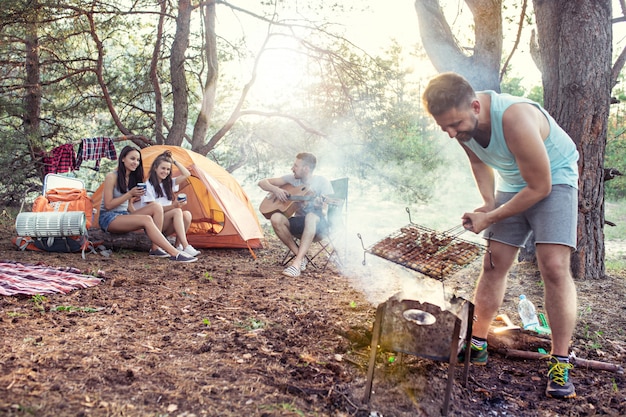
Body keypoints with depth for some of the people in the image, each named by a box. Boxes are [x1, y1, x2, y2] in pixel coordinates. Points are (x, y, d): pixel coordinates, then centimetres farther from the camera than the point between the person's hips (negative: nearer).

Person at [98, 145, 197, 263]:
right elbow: (108, 205, -16)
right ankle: (175, 254, -40)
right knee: (146, 220, -33)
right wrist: (130, 194, -20)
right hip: (108, 218, -8)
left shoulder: (132, 178, 10)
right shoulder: (111, 177, -12)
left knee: (157, 207, -16)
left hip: (124, 215, 8)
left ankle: (155, 248, -23)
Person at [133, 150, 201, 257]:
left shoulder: (168, 183, 13)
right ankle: (186, 247, -41)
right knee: (177, 212, -31)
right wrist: (173, 206, -26)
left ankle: (178, 245, -18)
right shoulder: (148, 185, -7)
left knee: (187, 214, -22)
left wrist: (174, 161, 6)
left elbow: (187, 174, 9)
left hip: (166, 227, 6)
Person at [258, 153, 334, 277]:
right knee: (276, 218, -27)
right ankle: (301, 256, -17)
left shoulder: (322, 182, -9)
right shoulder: (292, 179, 2)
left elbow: (324, 211, -15)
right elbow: (262, 182, 5)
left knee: (311, 216, -40)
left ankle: (297, 263, -42)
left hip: (319, 225, -4)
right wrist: (275, 189, -14)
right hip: (299, 224, 4)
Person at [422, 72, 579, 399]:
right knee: (494, 264, 4)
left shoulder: (515, 119, -37)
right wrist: (488, 203, -7)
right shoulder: (460, 121, -15)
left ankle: (560, 362, -9)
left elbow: (540, 187, -28)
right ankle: (477, 344, 14)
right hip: (511, 183, 6)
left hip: (553, 179, -6)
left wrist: (490, 218, -21)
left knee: (554, 266, -19)